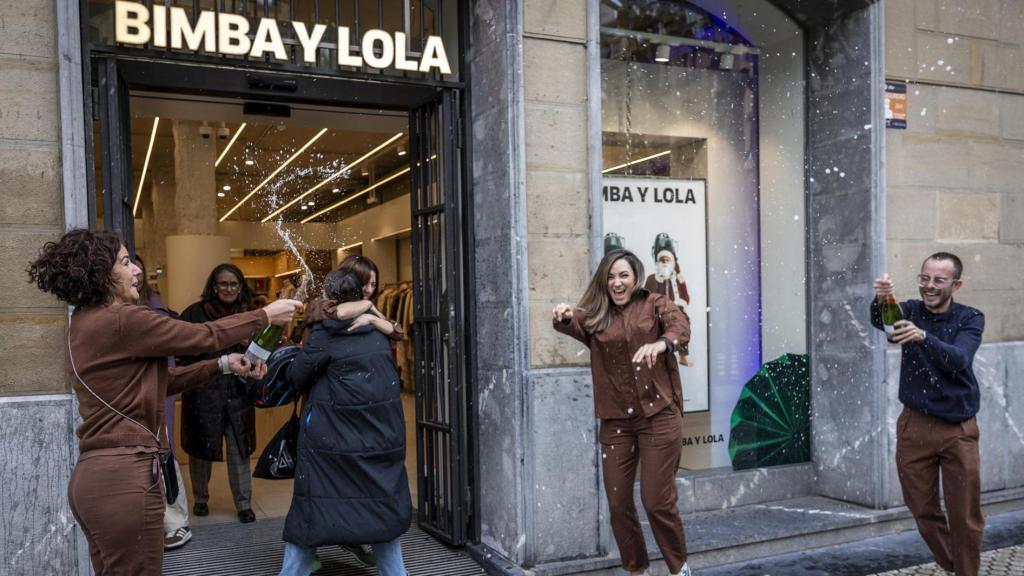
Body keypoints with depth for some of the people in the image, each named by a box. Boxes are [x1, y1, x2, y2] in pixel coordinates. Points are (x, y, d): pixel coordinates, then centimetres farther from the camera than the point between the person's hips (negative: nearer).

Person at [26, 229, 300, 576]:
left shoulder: (86, 322, 14)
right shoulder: (121, 320, -17)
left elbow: (159, 381, 16)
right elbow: (203, 336, -9)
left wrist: (222, 365, 12)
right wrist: (266, 315, 3)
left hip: (95, 473, 10)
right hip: (124, 475, -10)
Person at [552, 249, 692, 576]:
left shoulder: (654, 305, 2)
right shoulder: (596, 316, 9)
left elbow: (681, 326, -17)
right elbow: (574, 324, -10)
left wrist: (661, 343, -40)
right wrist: (563, 317, -35)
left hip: (658, 415, -3)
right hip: (615, 420, 3)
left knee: (657, 501, -2)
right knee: (618, 503, 7)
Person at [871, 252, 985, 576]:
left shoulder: (970, 319, -3)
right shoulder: (911, 311, 0)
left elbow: (958, 361, -22)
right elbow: (879, 321, -22)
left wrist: (922, 337, -40)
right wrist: (880, 300, -45)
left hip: (958, 430, -1)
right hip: (915, 426, 1)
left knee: (965, 518, 4)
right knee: (923, 511, 10)